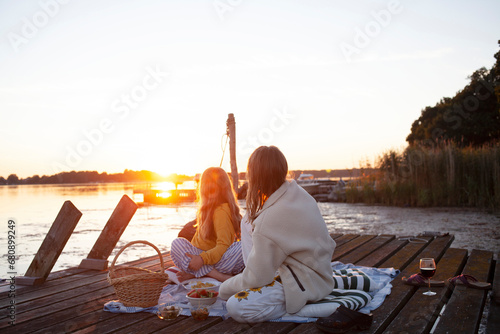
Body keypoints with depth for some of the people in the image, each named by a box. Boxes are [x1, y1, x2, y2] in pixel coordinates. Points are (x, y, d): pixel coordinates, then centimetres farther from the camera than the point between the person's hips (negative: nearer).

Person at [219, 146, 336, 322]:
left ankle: (302, 306, -9)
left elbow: (256, 278, -19)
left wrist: (225, 286, 1)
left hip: (305, 285, -10)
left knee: (236, 306, -21)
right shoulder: (298, 192, -3)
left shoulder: (267, 223, -28)